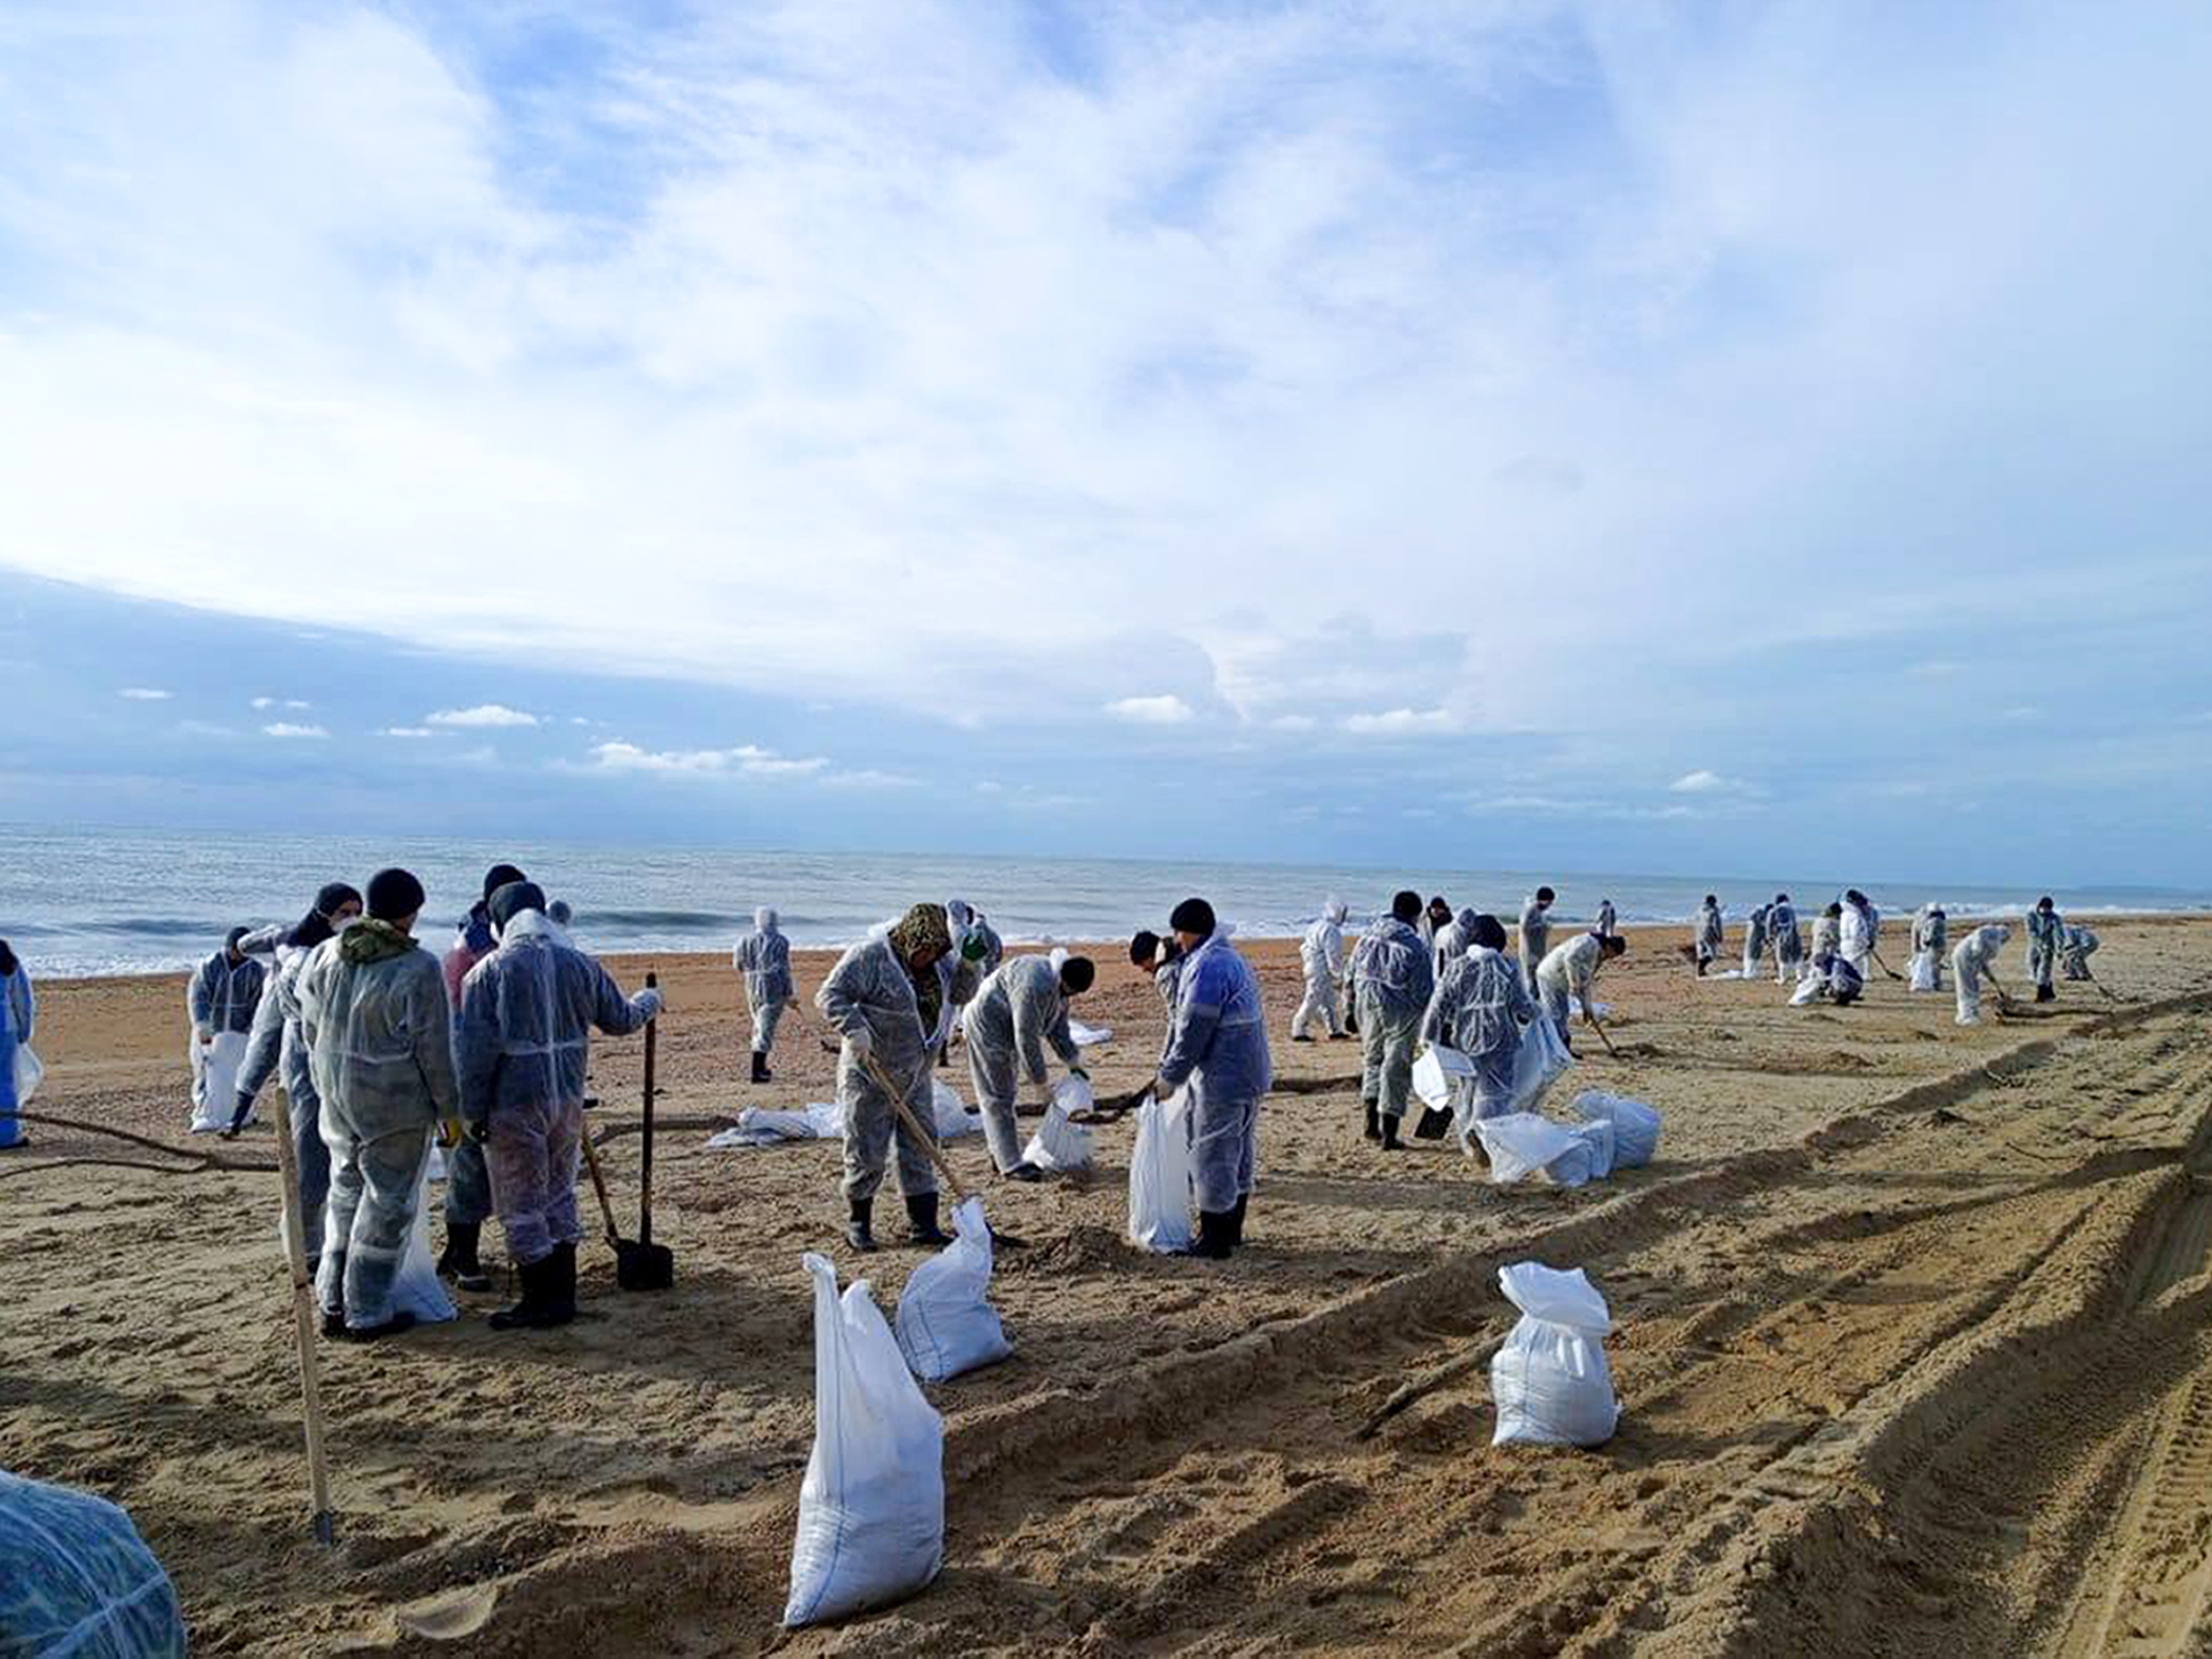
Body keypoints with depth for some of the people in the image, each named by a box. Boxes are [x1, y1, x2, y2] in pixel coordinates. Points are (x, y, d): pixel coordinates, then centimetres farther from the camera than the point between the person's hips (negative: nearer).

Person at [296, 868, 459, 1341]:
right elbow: (434, 1048, -13)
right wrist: (449, 1109, -3)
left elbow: (310, 1029, 11)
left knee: (346, 1194, 20)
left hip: (337, 1096, 6)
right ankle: (367, 1314, 12)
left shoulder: (324, 956, 3)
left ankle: (333, 1304, 27)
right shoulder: (418, 968, -16)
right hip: (396, 1103, -6)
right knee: (387, 1204, 5)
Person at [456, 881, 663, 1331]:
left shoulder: (489, 972, -11)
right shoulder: (580, 965, 2)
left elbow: (475, 1051, -12)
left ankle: (540, 1303, 11)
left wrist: (472, 1113, -3)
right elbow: (620, 1020, 13)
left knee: (521, 1207, 5)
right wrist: (648, 1002, 35)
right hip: (568, 1100, 5)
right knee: (559, 1196, 17)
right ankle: (562, 1295, 24)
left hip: (514, 1106, -5)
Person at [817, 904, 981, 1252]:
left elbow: (962, 993, 12)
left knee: (921, 1145, 6)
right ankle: (857, 1223, 16)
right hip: (870, 1071, -6)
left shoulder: (935, 961, 5)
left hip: (915, 1074, 6)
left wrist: (968, 967, -7)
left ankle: (923, 1224, 13)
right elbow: (830, 994, -21)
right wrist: (855, 1029, -35)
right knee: (867, 1151, 0)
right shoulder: (869, 956, -16)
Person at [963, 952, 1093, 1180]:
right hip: (986, 1026, -10)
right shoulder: (1034, 987, -34)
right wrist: (1040, 1082, -21)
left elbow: (1058, 1027, 10)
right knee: (997, 1097, -8)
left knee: (1005, 1095, 16)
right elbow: (1027, 1040, -29)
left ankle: (1003, 1155, 25)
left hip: (1003, 1029, 10)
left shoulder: (1059, 985, -2)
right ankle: (1011, 1164, -6)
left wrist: (1073, 1062, 6)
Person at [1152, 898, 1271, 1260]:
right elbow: (1184, 1022, 19)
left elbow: (1194, 1031, -20)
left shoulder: (1207, 968, -19)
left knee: (1213, 1157, -1)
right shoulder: (1233, 960, 16)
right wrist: (1167, 1068, 21)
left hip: (1223, 1081, -11)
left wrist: (1170, 1077, -9)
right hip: (1251, 1076, 11)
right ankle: (1232, 1230, 30)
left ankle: (1214, 1240, 6)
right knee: (1240, 1154, 18)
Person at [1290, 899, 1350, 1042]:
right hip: (1320, 972, -11)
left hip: (1313, 969, 11)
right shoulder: (1331, 931, -19)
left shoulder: (1317, 927, 13)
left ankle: (1335, 1030, 21)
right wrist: (1338, 973, -12)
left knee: (1329, 1001, 15)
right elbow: (1332, 955, -21)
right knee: (1312, 1002, -4)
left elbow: (1304, 948, 18)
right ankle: (1298, 1032, 2)